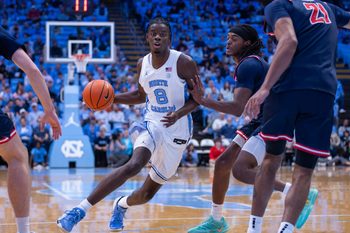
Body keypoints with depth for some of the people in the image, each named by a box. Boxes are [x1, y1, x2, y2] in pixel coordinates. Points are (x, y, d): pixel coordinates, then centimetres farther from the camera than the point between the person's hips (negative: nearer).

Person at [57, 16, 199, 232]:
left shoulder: (184, 63, -14)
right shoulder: (142, 65, 1)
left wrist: (179, 114, -26)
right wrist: (112, 98, 3)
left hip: (177, 130, -2)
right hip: (152, 123, 2)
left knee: (148, 193, 4)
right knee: (134, 165, -30)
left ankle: (122, 205, 41)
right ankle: (81, 209, -29)